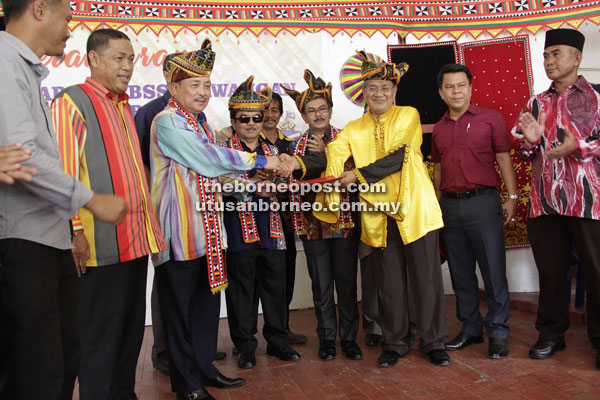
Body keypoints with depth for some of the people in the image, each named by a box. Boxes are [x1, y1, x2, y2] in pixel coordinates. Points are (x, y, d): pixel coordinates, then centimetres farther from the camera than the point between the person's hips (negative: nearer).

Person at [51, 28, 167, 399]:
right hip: (102, 242, -8)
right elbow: (64, 171, -13)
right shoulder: (72, 101, -6)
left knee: (132, 327, 15)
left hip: (137, 236, 8)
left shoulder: (124, 106, 18)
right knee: (102, 333, 2)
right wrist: (76, 230, -18)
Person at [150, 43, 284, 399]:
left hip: (207, 229, 9)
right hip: (180, 232, -9)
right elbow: (208, 157, -18)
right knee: (180, 306, 3)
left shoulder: (200, 124, 18)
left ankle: (204, 367, 29)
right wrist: (259, 161, -11)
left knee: (208, 300, 14)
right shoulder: (168, 122, -10)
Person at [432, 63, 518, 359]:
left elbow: (504, 159, 0)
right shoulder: (438, 129, 13)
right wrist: (437, 206, 13)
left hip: (482, 201, -4)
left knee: (493, 270, -2)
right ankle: (470, 328, 22)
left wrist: (512, 197, -7)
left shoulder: (490, 118, 2)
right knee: (460, 272, 10)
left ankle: (498, 333, 9)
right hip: (450, 206, 4)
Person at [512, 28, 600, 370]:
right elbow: (522, 152, 16)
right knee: (550, 271, 10)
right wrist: (530, 139, -5)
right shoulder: (536, 104, 17)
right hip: (545, 201, 4)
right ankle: (552, 334, 23)